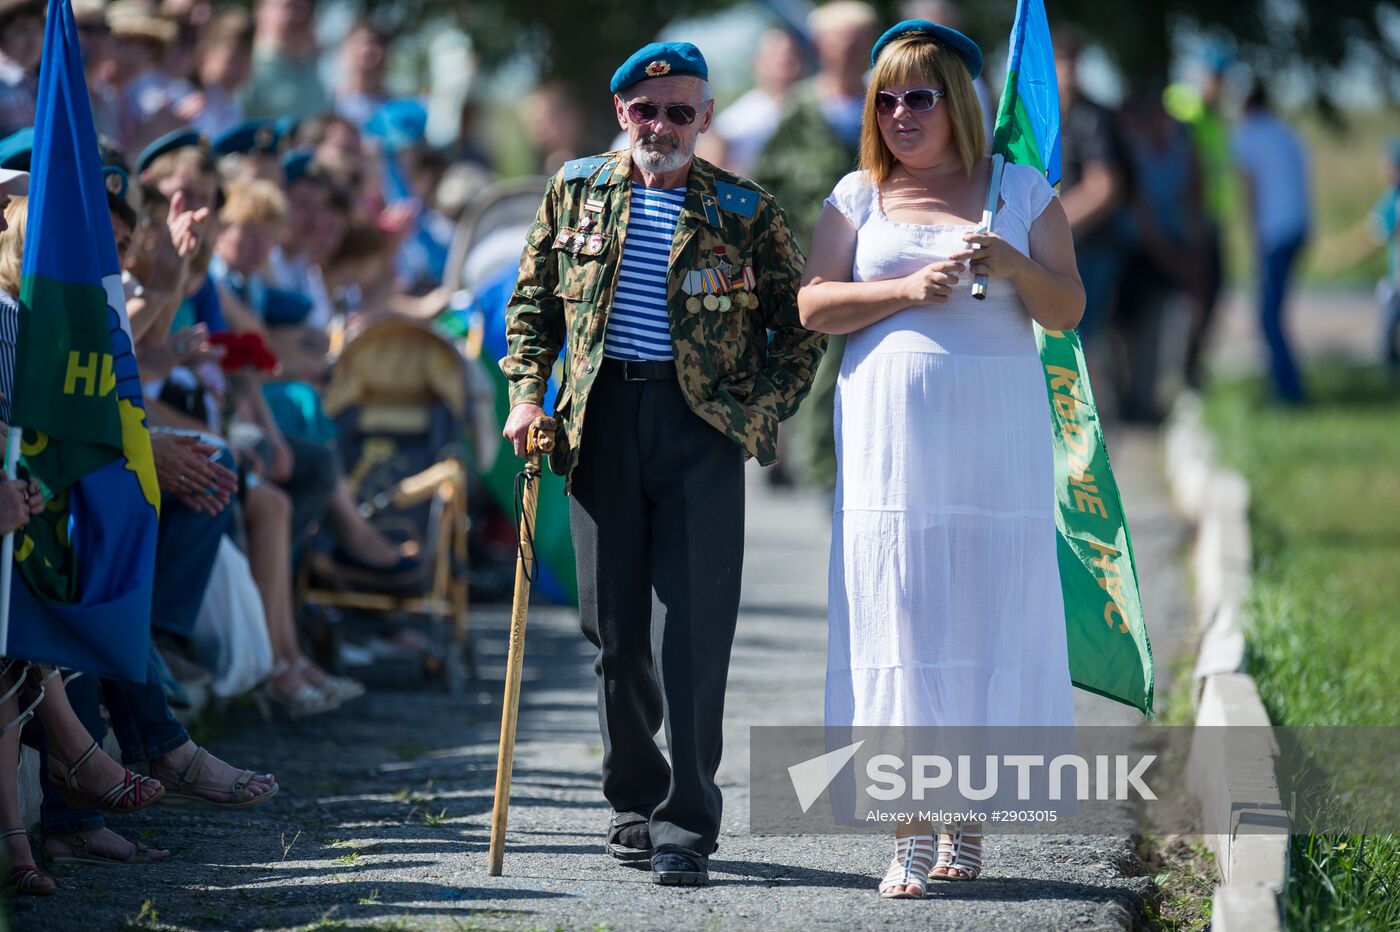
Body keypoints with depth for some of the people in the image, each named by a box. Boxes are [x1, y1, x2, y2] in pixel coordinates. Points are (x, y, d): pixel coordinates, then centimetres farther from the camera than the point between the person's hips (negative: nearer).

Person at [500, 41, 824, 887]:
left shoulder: (745, 211, 3)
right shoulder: (578, 190, 9)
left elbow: (799, 325, 10)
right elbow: (534, 302, 17)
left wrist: (762, 412, -2)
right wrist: (527, 396, 5)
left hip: (700, 428, -2)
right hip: (602, 420, 2)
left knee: (692, 628, -8)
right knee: (614, 626, 7)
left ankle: (688, 823, -3)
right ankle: (634, 797, 23)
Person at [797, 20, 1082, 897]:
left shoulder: (1023, 191, 9)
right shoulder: (860, 197, 11)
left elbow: (1068, 311, 5)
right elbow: (813, 304, 2)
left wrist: (1013, 264, -14)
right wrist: (906, 290, -11)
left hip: (995, 431, 0)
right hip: (891, 432, 0)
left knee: (988, 611, -2)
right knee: (899, 618, -6)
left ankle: (971, 816, 9)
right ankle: (911, 832, -5)